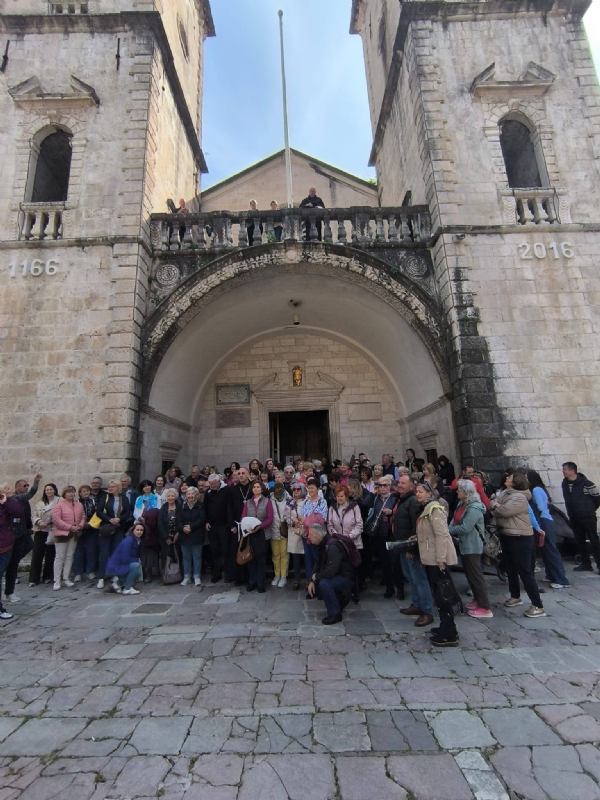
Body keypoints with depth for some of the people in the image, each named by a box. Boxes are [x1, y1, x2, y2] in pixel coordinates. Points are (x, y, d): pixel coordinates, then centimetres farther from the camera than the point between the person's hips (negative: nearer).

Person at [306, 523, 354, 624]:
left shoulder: (333, 546, -28)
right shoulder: (321, 545, 2)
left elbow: (331, 570, -35)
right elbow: (317, 564, 7)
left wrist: (316, 577, -18)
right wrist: (312, 581, -7)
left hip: (345, 578, -10)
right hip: (334, 577, 10)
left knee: (324, 584, -34)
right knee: (310, 589, 7)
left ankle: (335, 614, -14)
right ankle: (339, 599, 19)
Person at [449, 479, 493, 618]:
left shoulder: (474, 508, -23)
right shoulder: (461, 504, 6)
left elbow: (465, 528, -27)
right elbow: (455, 521, 5)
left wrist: (449, 531, -15)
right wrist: (451, 531, -12)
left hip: (472, 547, -9)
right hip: (464, 545, 9)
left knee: (476, 575, -1)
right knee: (469, 574, 20)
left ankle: (485, 608, 9)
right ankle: (477, 599, 36)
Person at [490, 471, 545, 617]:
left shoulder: (519, 498, -22)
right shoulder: (505, 493, 6)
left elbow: (504, 511, -29)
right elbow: (496, 507, 7)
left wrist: (494, 504, -12)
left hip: (520, 538, -9)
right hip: (506, 536, 10)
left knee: (525, 571, -4)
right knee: (510, 568, 21)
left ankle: (538, 606, 7)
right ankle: (515, 597, 38)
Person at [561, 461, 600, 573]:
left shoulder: (586, 483, -16)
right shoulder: (565, 483, 2)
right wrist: (571, 512, 14)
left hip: (588, 517, -6)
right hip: (574, 518, 6)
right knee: (579, 542, 11)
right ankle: (586, 564, 21)